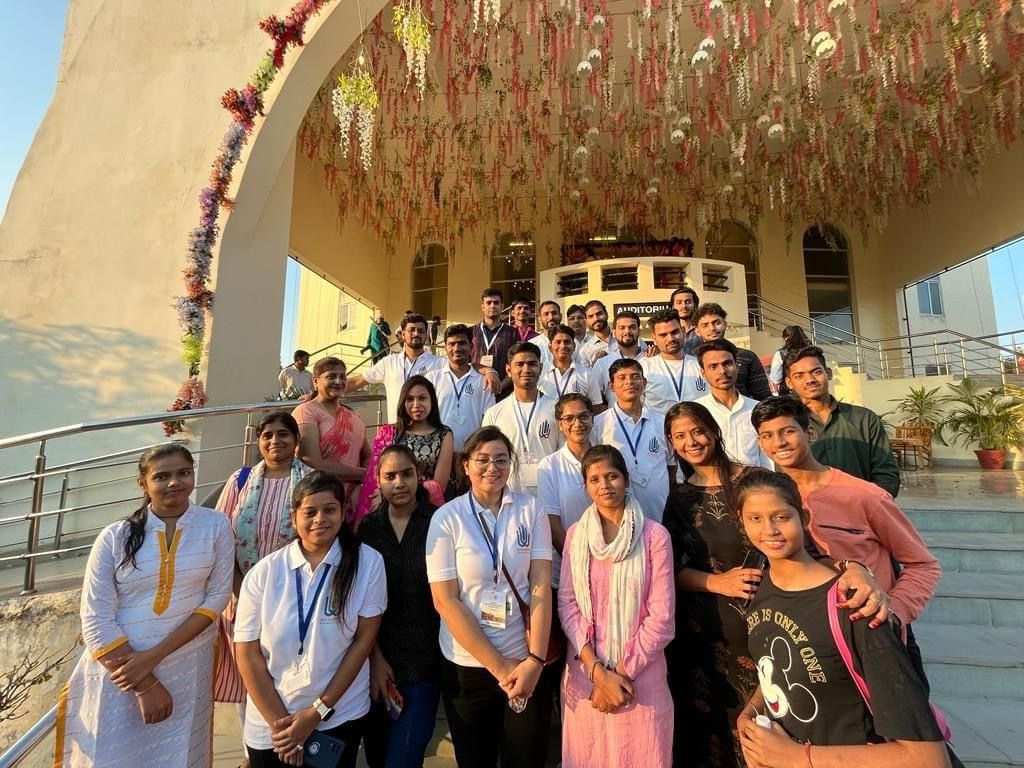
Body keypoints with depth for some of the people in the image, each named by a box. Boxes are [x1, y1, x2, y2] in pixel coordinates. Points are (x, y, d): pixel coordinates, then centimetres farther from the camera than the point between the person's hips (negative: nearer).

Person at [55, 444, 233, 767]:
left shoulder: (216, 525, -6)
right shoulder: (115, 537, -6)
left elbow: (217, 596, -6)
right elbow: (96, 621, -6)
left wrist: (154, 656, -15)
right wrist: (145, 685, -10)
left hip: (185, 671, 1)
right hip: (119, 672, 0)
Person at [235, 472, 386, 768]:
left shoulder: (368, 562, -13)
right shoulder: (263, 572, -9)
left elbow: (364, 640, -10)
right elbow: (247, 655, -5)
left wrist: (318, 711, -11)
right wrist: (279, 722, -7)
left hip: (341, 716, -1)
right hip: (269, 726, 1)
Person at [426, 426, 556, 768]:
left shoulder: (531, 510, -5)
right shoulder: (447, 518, -10)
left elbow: (541, 587, -7)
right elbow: (445, 601, -11)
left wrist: (534, 660, -14)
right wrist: (499, 666, -12)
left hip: (528, 662, 1)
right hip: (467, 665, 0)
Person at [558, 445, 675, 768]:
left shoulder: (654, 535, -9)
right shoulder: (575, 534, 0)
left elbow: (662, 616, -9)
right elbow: (567, 603, -2)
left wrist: (623, 671, -10)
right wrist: (597, 669, -11)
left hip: (640, 675, -2)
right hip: (584, 671, 2)